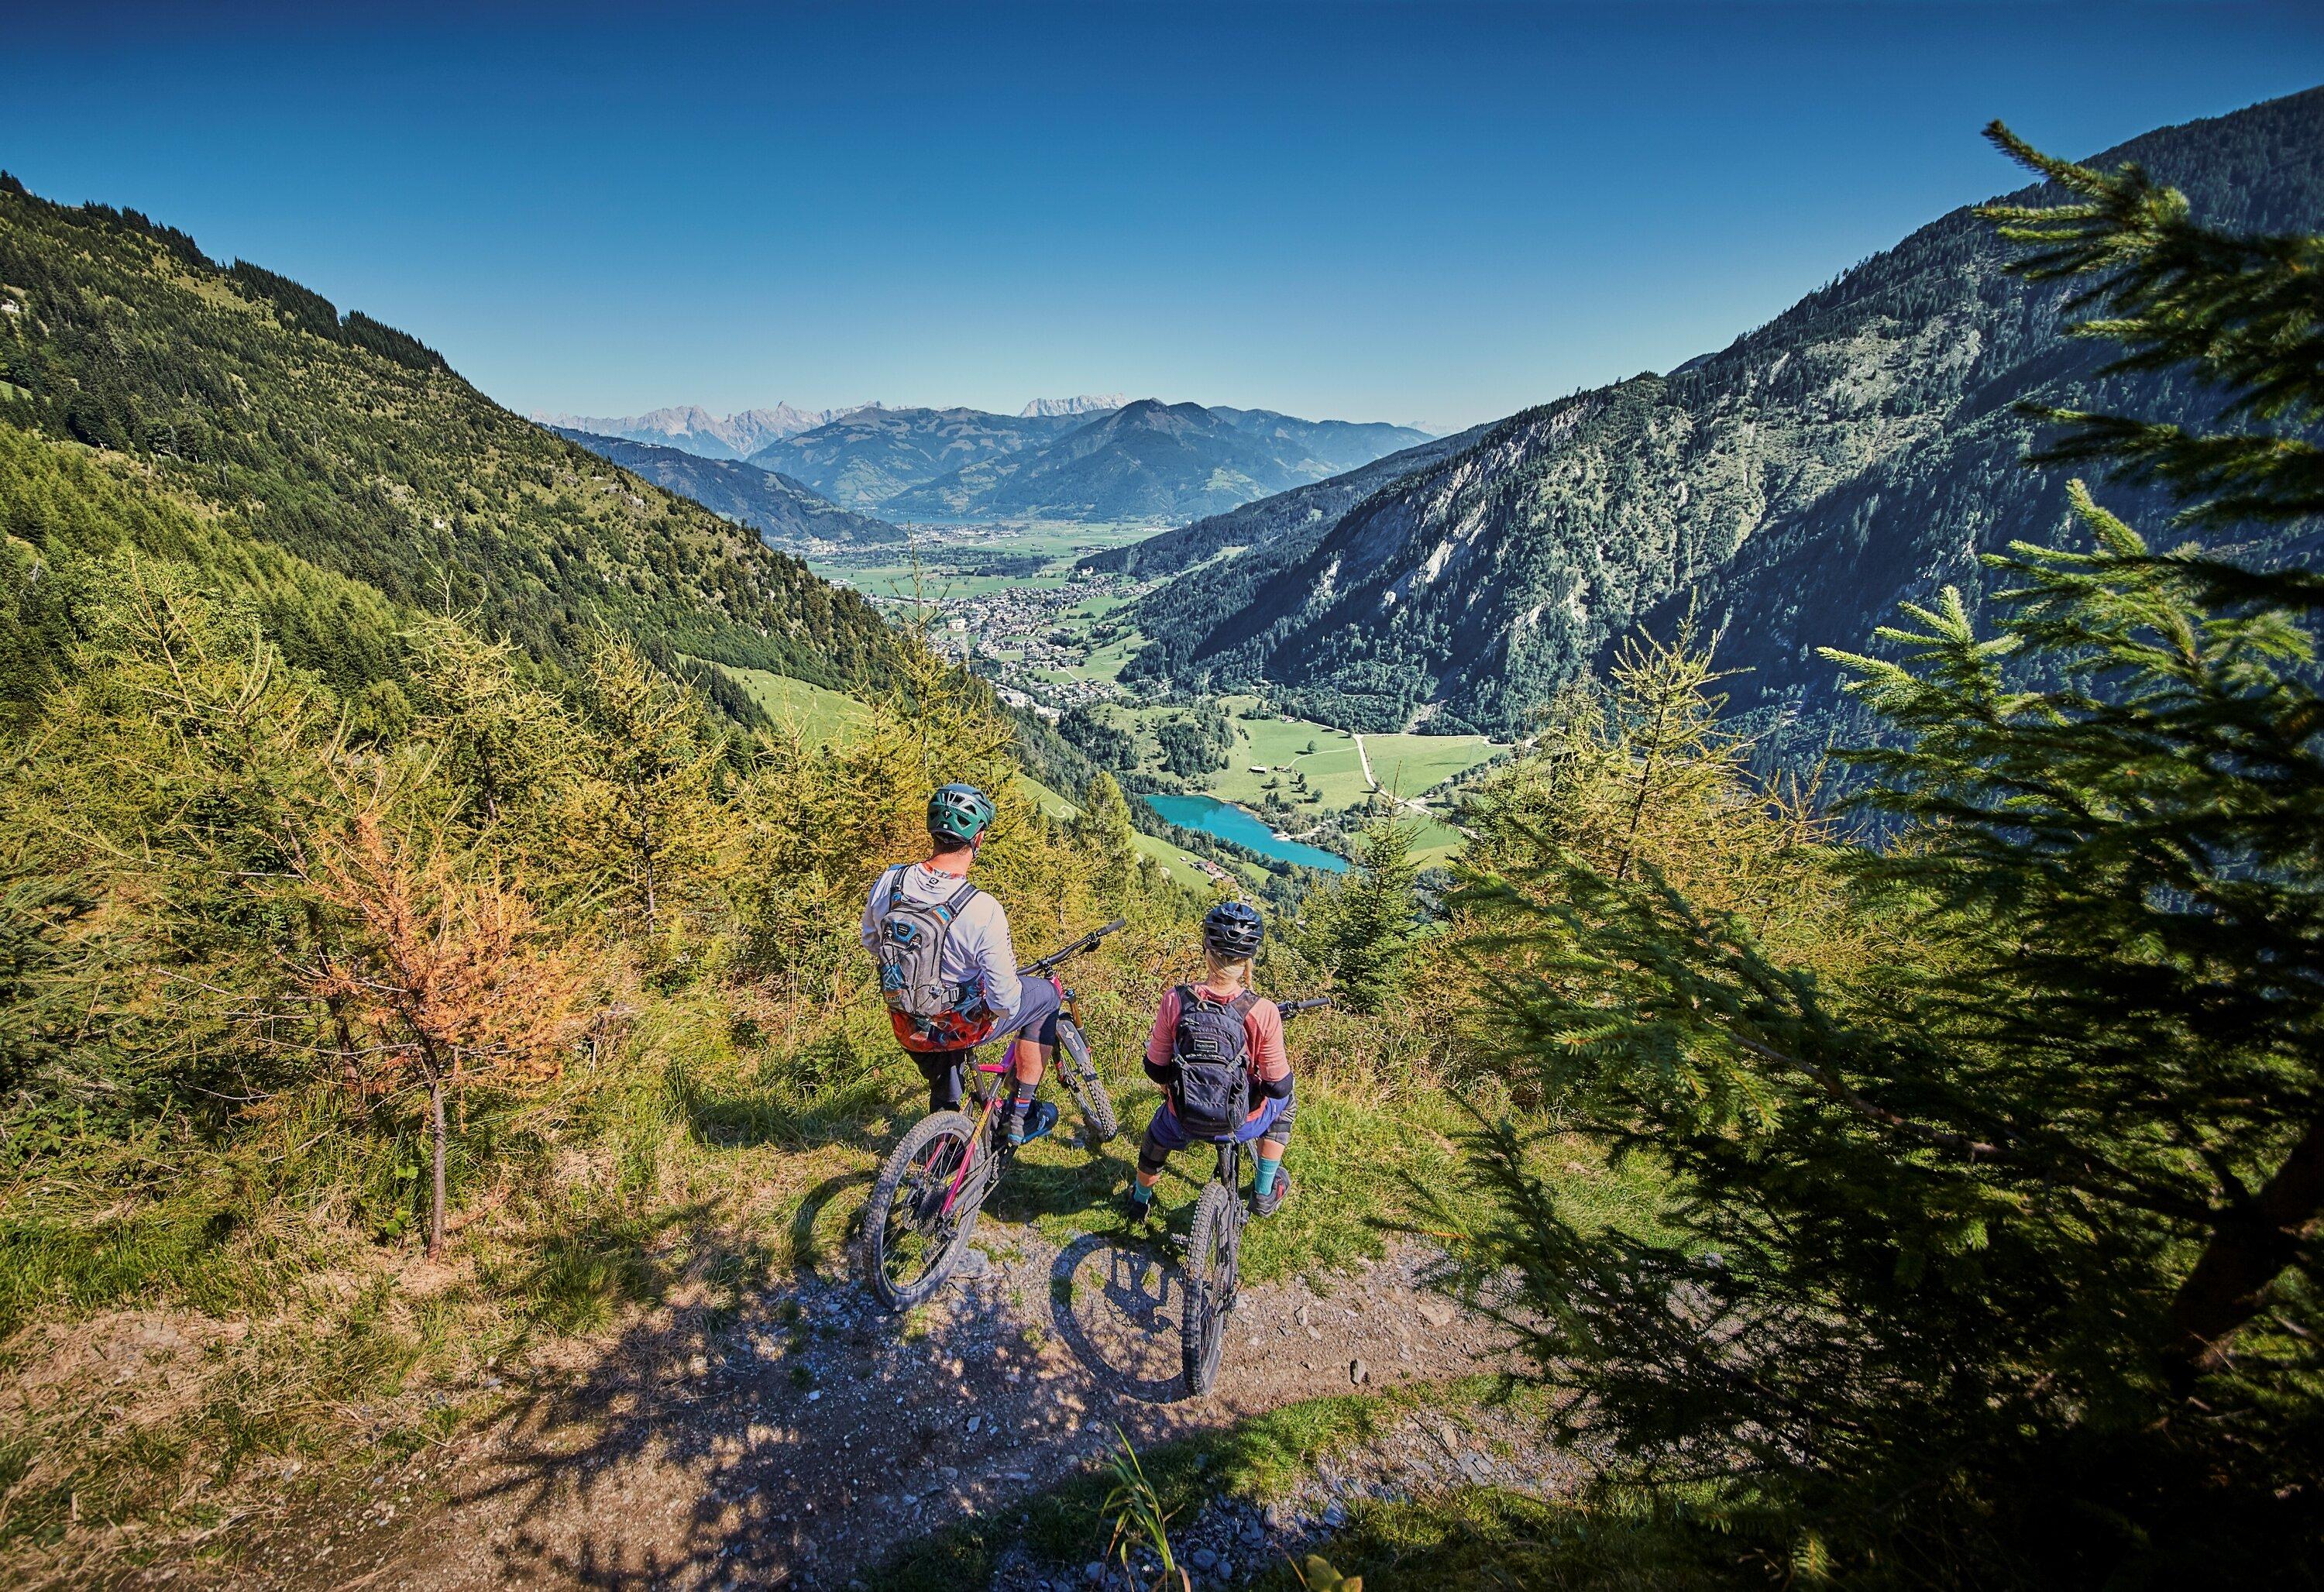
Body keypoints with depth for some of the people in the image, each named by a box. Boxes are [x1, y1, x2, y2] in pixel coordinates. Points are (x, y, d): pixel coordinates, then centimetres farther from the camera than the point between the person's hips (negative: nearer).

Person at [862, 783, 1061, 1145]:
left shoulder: (888, 882, -13)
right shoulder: (983, 910, -29)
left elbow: (871, 943, 7)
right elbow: (1004, 1000, -24)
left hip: (907, 1028, 6)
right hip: (960, 1029, -5)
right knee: (1046, 994, 18)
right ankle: (1022, 1117, 24)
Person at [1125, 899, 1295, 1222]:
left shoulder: (1175, 1001, -20)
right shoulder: (1263, 1012, -25)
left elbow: (1156, 1070, -7)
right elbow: (1278, 1086, -15)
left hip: (1183, 1119, 2)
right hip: (1241, 1123, -1)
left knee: (1158, 1130, 38)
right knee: (1286, 1102, 32)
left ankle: (1140, 1201, 61)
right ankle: (1266, 1194, 38)